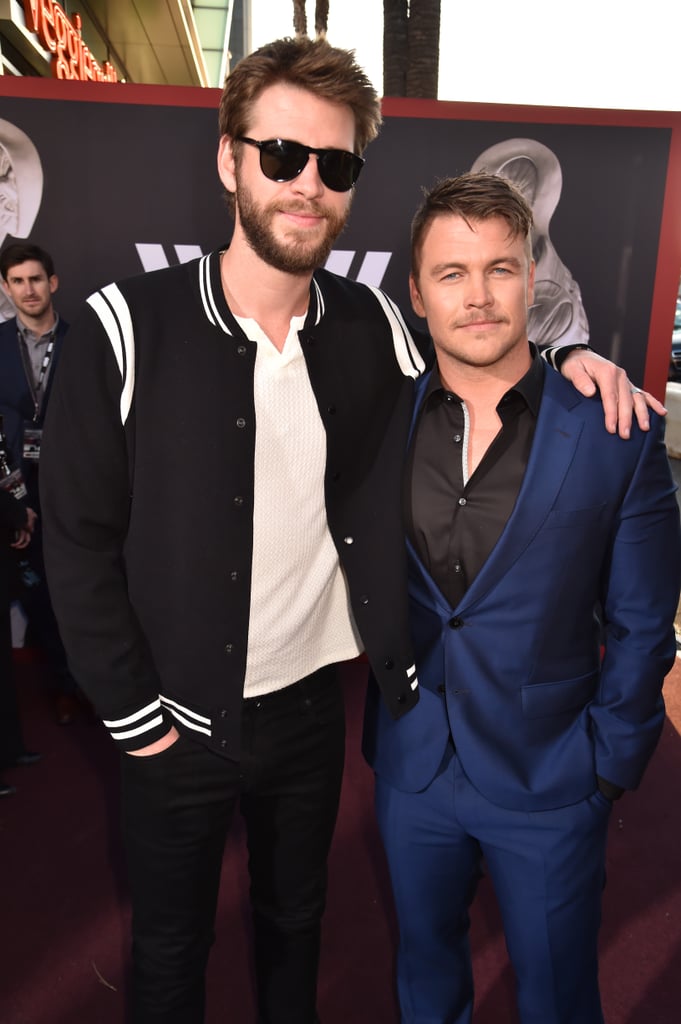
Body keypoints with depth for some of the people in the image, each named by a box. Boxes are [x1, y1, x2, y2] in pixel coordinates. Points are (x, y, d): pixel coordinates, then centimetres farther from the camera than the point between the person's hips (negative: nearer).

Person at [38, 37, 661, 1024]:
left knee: (296, 920, 28)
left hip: (311, 705, 3)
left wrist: (568, 361, -11)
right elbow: (80, 541, -12)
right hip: (179, 722, -2)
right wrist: (134, 713, -10)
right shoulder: (127, 329, -16)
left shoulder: (372, 327, -6)